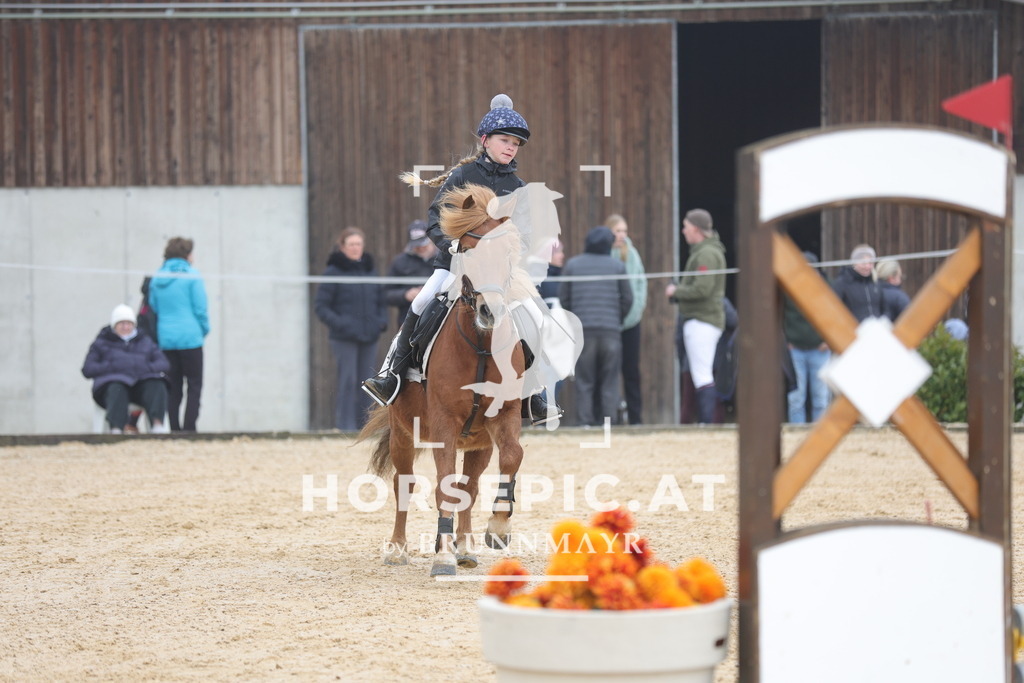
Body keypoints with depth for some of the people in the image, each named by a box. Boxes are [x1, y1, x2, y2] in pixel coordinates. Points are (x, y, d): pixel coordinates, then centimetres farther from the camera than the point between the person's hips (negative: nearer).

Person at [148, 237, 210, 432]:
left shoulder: (157, 278, 8)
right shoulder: (191, 276, -7)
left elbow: (153, 307, 13)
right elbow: (200, 308, -8)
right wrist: (204, 330, 8)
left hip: (165, 339, 5)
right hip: (190, 339, -5)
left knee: (173, 387, 9)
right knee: (194, 386, 0)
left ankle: (175, 429, 5)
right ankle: (189, 428, -10)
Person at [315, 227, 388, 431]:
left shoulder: (370, 271, 13)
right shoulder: (334, 272, -3)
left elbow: (381, 301, 22)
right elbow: (320, 305, -5)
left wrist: (381, 321, 5)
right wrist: (337, 323, -16)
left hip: (369, 337, 5)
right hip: (344, 338, -5)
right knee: (348, 381, -10)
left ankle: (362, 425, 11)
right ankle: (345, 426, -8)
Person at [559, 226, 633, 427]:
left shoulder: (572, 265, 5)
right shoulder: (617, 265, 4)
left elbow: (563, 297, 7)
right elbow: (628, 298, 7)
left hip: (582, 328, 0)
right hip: (611, 328, 0)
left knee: (584, 381, 3)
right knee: (610, 380, 3)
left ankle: (585, 421, -3)